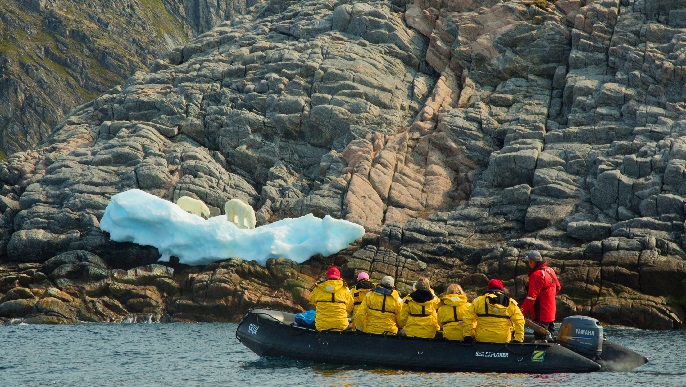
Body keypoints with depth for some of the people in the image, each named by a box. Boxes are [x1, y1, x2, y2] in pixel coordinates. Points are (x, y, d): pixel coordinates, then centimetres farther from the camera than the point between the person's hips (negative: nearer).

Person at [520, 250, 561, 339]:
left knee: (540, 339, -9)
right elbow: (558, 288, 22)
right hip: (551, 312, 10)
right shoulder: (550, 271, 8)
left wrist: (521, 313, -23)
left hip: (541, 315, -10)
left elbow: (531, 297, -25)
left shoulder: (537, 275, -21)